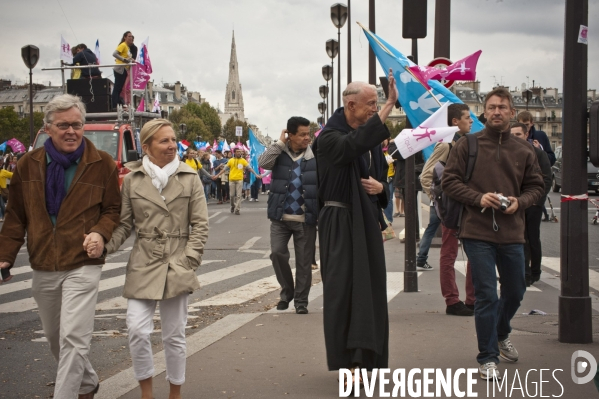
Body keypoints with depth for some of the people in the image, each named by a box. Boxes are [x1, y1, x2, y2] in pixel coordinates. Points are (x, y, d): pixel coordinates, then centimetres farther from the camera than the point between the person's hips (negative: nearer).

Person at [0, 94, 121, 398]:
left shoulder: (102, 164, -3)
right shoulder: (28, 165, 4)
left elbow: (113, 209, 4)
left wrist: (101, 233, -16)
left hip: (82, 265, -4)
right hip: (42, 268, 4)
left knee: (73, 339, -13)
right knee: (55, 338, 17)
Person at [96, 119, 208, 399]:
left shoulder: (189, 178, 2)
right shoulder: (132, 179, 3)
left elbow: (200, 225, 2)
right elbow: (124, 224, 7)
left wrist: (188, 262, -7)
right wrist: (105, 246, -11)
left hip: (177, 266, 0)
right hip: (143, 265, 0)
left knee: (174, 335, 7)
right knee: (137, 330, -9)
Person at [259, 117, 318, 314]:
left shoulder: (316, 156, 0)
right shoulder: (279, 153, 3)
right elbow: (263, 163, -17)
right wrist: (280, 143, -12)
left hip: (306, 219, -1)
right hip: (280, 217, 1)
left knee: (304, 261, 4)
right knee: (277, 253, -6)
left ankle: (301, 300, 17)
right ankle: (287, 291, 18)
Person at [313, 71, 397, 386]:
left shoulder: (370, 136, 13)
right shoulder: (330, 137, -11)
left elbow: (382, 176, 21)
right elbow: (353, 145, -35)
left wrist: (380, 187, -5)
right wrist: (390, 105, -38)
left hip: (367, 221, 7)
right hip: (340, 222, -7)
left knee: (368, 287, 9)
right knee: (343, 289, -6)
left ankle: (363, 355, 21)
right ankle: (345, 360, 0)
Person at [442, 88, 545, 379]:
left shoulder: (523, 151, 6)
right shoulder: (467, 145, -2)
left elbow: (536, 186, 13)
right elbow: (449, 181, -3)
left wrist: (519, 201, -8)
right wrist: (479, 197, -17)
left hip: (512, 233, 4)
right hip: (477, 232, -4)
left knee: (515, 291, 18)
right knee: (486, 295, -3)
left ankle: (501, 334, 47)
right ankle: (488, 357, 10)